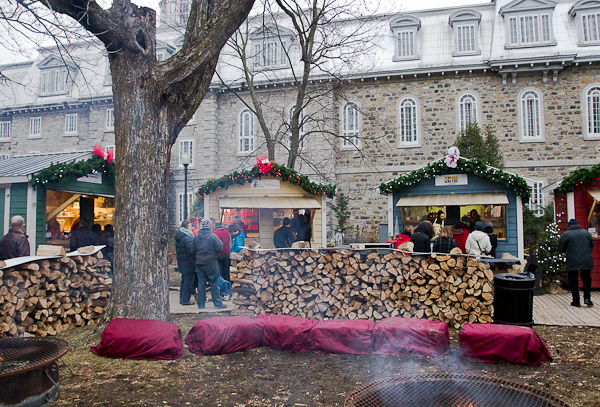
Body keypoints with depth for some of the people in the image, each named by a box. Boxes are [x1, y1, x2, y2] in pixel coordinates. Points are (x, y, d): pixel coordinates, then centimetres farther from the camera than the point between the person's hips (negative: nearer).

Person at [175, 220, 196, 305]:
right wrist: (195, 265, -19)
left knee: (184, 281, 19)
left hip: (181, 263, 9)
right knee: (188, 282, 0)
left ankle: (182, 298, 26)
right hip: (188, 263, -9)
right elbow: (191, 253, -22)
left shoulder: (178, 237, 10)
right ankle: (186, 300, 5)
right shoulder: (188, 238, -19)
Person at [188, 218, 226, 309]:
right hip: (211, 263, -4)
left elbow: (191, 250, 7)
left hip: (199, 263, 4)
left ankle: (201, 304, 15)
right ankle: (218, 304, 5)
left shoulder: (196, 237, 3)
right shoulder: (213, 236, -11)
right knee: (214, 284, 2)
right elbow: (220, 248, -11)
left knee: (201, 284, 10)